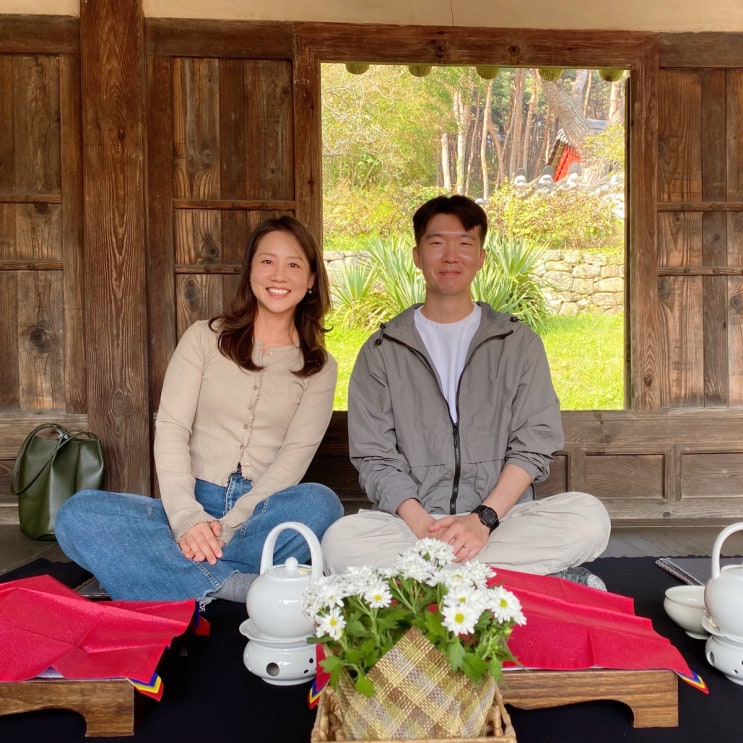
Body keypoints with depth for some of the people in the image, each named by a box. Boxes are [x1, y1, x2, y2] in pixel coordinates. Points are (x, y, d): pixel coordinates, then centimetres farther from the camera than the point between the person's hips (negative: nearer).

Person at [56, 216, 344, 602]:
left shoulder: (319, 367, 8)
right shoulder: (204, 337, 9)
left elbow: (296, 453, -4)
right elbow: (170, 428, -1)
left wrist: (227, 526, -18)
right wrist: (186, 516, -18)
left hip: (264, 511, -1)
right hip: (195, 504, 1)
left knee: (320, 504, -33)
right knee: (77, 514, -25)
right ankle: (245, 587, -35)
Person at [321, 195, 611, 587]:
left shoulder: (519, 343, 11)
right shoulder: (381, 352, 10)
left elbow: (533, 445, 2)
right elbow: (374, 458, 2)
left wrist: (483, 519, -13)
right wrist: (422, 524, -16)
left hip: (502, 517, 0)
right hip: (412, 522, 0)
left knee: (589, 516, -27)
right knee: (341, 540, -31)